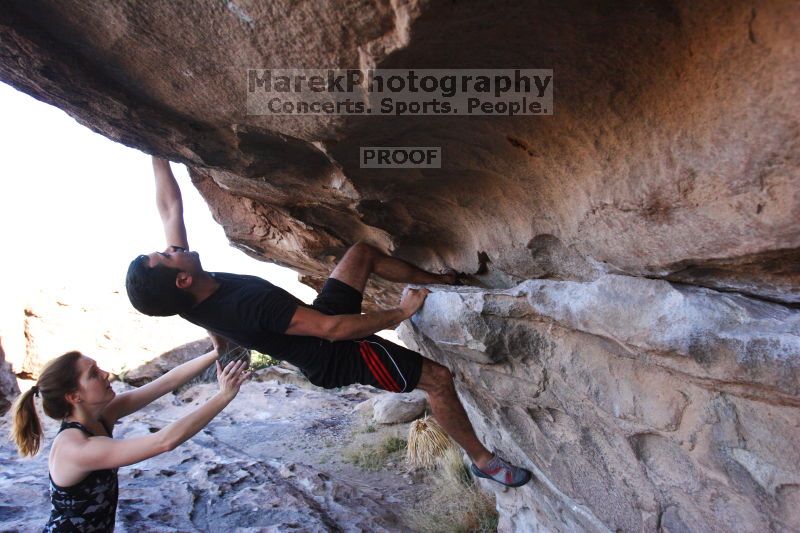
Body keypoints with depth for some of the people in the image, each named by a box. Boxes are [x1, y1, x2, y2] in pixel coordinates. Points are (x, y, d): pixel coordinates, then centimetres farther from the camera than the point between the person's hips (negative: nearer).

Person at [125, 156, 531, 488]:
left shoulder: (189, 301, -11)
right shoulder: (251, 304, -37)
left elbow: (170, 208, -1)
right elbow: (332, 329, -32)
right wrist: (399, 314, -22)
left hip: (316, 328, 9)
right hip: (335, 356, -9)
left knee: (362, 252, 10)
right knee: (438, 377, -7)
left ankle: (440, 282, 24)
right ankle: (482, 459, 16)